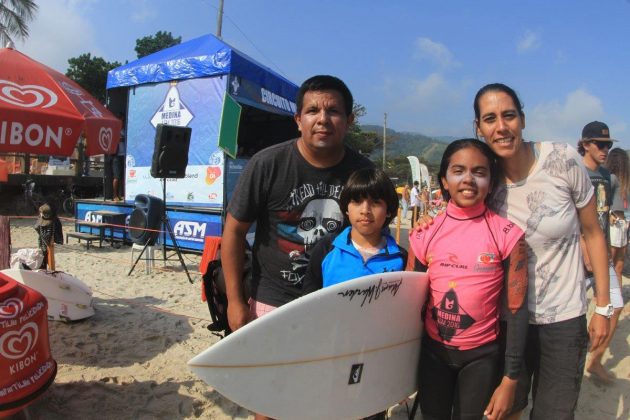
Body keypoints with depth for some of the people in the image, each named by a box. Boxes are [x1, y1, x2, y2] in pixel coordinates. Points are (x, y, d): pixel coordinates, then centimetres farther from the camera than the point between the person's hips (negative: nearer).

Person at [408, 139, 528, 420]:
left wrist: (510, 379, -8)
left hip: (482, 354, -2)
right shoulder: (425, 233, -8)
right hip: (433, 349, 2)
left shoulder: (507, 235, -13)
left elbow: (516, 310, -8)